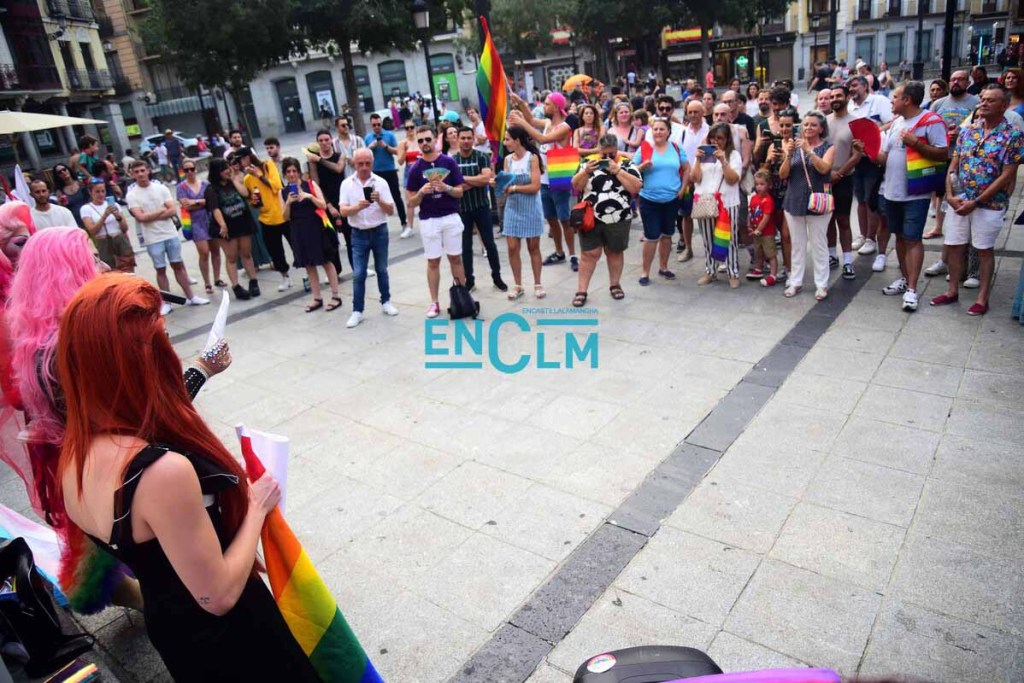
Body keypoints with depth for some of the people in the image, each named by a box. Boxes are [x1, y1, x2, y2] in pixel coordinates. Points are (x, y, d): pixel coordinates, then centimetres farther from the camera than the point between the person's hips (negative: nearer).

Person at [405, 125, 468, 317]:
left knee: (455, 258, 7)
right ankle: (434, 302, 12)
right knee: (433, 261, 5)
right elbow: (411, 202, 1)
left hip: (451, 218, 0)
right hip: (428, 221, 0)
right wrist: (421, 192, -19)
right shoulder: (415, 169, 0)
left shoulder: (449, 162, -1)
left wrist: (446, 188, -20)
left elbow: (459, 192, -1)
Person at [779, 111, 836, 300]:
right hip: (794, 201, 3)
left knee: (818, 244, 1)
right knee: (797, 244, 9)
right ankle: (795, 281, 16)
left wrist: (808, 150, -26)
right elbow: (783, 174, 2)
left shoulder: (828, 147, 1)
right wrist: (788, 155, -15)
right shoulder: (796, 146, 9)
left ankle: (821, 284, 8)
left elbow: (824, 168, -18)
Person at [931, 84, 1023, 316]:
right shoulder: (969, 129, 5)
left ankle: (982, 298, 17)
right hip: (958, 201, 4)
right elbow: (954, 164, 7)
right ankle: (952, 291, 25)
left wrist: (976, 202, -17)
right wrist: (950, 195, -7)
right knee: (954, 246, 10)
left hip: (989, 204, -4)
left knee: (985, 250, 6)